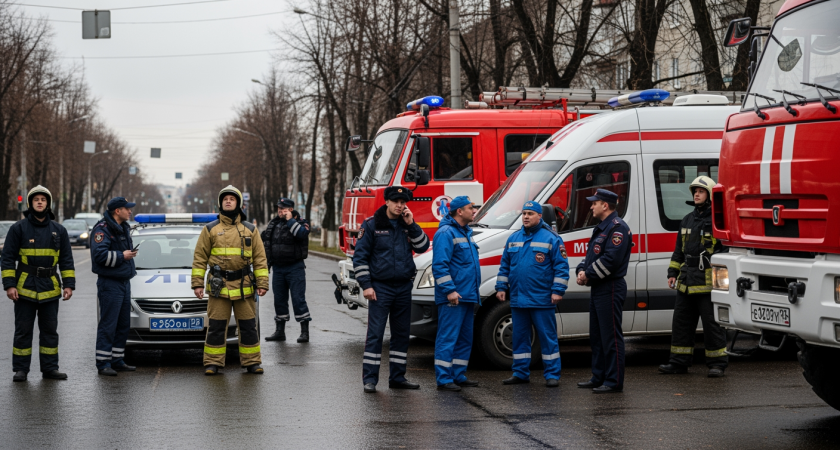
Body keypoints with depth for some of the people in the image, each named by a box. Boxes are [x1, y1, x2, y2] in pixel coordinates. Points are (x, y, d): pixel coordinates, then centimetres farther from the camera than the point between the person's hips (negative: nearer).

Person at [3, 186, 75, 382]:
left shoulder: (58, 231, 8)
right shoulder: (18, 228, -1)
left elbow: (66, 260, 10)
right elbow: (7, 258, -2)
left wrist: (69, 284, 1)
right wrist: (9, 285, -10)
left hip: (50, 289, 3)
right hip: (25, 288, -2)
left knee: (50, 330, 7)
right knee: (23, 330, 2)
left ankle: (50, 368, 14)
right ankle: (20, 369, 9)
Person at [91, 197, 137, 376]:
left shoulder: (124, 228, 16)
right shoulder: (102, 229, -13)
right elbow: (100, 254, -23)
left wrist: (131, 252, 12)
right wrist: (122, 256, -16)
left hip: (124, 282, 9)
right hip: (110, 283, -9)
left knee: (123, 325, 11)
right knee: (108, 325, -8)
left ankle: (118, 361, 19)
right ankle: (103, 364, -5)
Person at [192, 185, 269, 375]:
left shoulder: (250, 230, 9)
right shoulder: (210, 229, 7)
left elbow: (260, 258, 9)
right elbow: (199, 258, 6)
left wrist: (262, 283, 1)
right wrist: (197, 283, -1)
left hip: (244, 287, 1)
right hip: (218, 287, -1)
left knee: (248, 326, 5)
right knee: (216, 327, 0)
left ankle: (252, 362, 13)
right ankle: (213, 363, 8)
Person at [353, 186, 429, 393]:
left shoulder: (408, 224, 9)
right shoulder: (371, 225, -4)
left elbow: (422, 246, -1)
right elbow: (360, 256, -5)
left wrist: (411, 225, -11)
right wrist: (366, 285, -11)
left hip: (403, 287, 5)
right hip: (380, 287, -5)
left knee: (402, 333, 9)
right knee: (375, 333, -8)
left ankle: (397, 377, 17)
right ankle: (369, 378, -5)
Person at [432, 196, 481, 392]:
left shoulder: (466, 232, 19)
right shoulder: (446, 233, -11)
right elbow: (439, 265, -18)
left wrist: (475, 293, 22)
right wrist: (450, 290, -22)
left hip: (467, 296, 10)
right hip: (453, 297, -10)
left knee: (465, 338, 13)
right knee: (448, 338, -8)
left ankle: (459, 375, 21)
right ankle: (444, 379, -6)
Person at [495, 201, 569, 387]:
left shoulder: (551, 239, -3)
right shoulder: (513, 239, 13)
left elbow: (561, 267, -6)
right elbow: (504, 266, 19)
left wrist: (557, 290, -12)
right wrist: (501, 287, 12)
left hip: (542, 301, -5)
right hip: (518, 300, 5)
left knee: (548, 337, -1)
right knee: (519, 337, 11)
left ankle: (552, 375, 3)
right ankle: (520, 373, 19)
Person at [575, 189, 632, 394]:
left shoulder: (618, 228, -15)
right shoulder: (601, 228, 19)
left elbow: (611, 260, -24)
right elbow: (591, 255, 23)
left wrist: (588, 274, -15)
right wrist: (582, 271, 3)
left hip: (610, 290, -11)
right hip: (598, 289, 11)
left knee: (611, 336, -8)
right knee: (596, 335, 15)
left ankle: (614, 382, -6)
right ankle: (599, 378, 23)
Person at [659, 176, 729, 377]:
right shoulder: (687, 220, 17)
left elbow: (727, 249, -8)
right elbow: (679, 249, 23)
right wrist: (672, 273, 18)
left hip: (709, 283, -7)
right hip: (686, 282, 7)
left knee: (712, 323, -2)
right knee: (681, 322, 10)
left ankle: (717, 364, 7)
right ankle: (679, 362, 18)